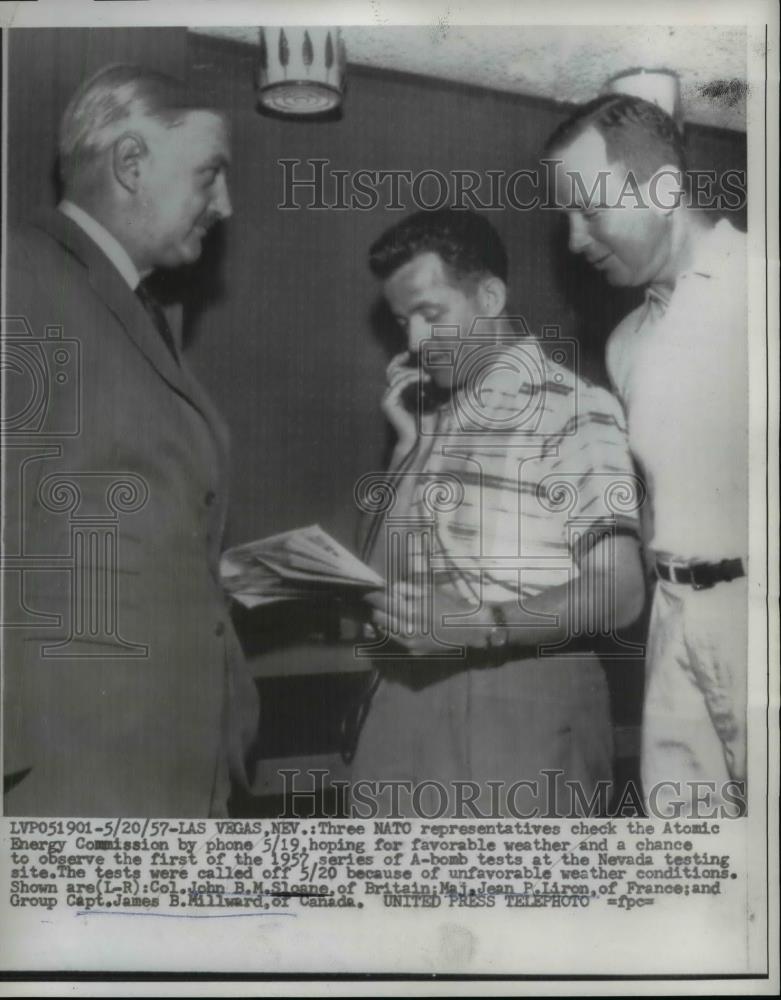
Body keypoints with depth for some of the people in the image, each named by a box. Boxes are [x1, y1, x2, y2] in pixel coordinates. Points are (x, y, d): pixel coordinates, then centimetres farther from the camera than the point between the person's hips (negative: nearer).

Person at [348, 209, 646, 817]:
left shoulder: (575, 412, -6)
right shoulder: (432, 409, 15)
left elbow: (617, 594, -12)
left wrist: (480, 623, -22)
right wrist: (409, 441, 10)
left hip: (523, 702, -5)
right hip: (408, 695, 6)